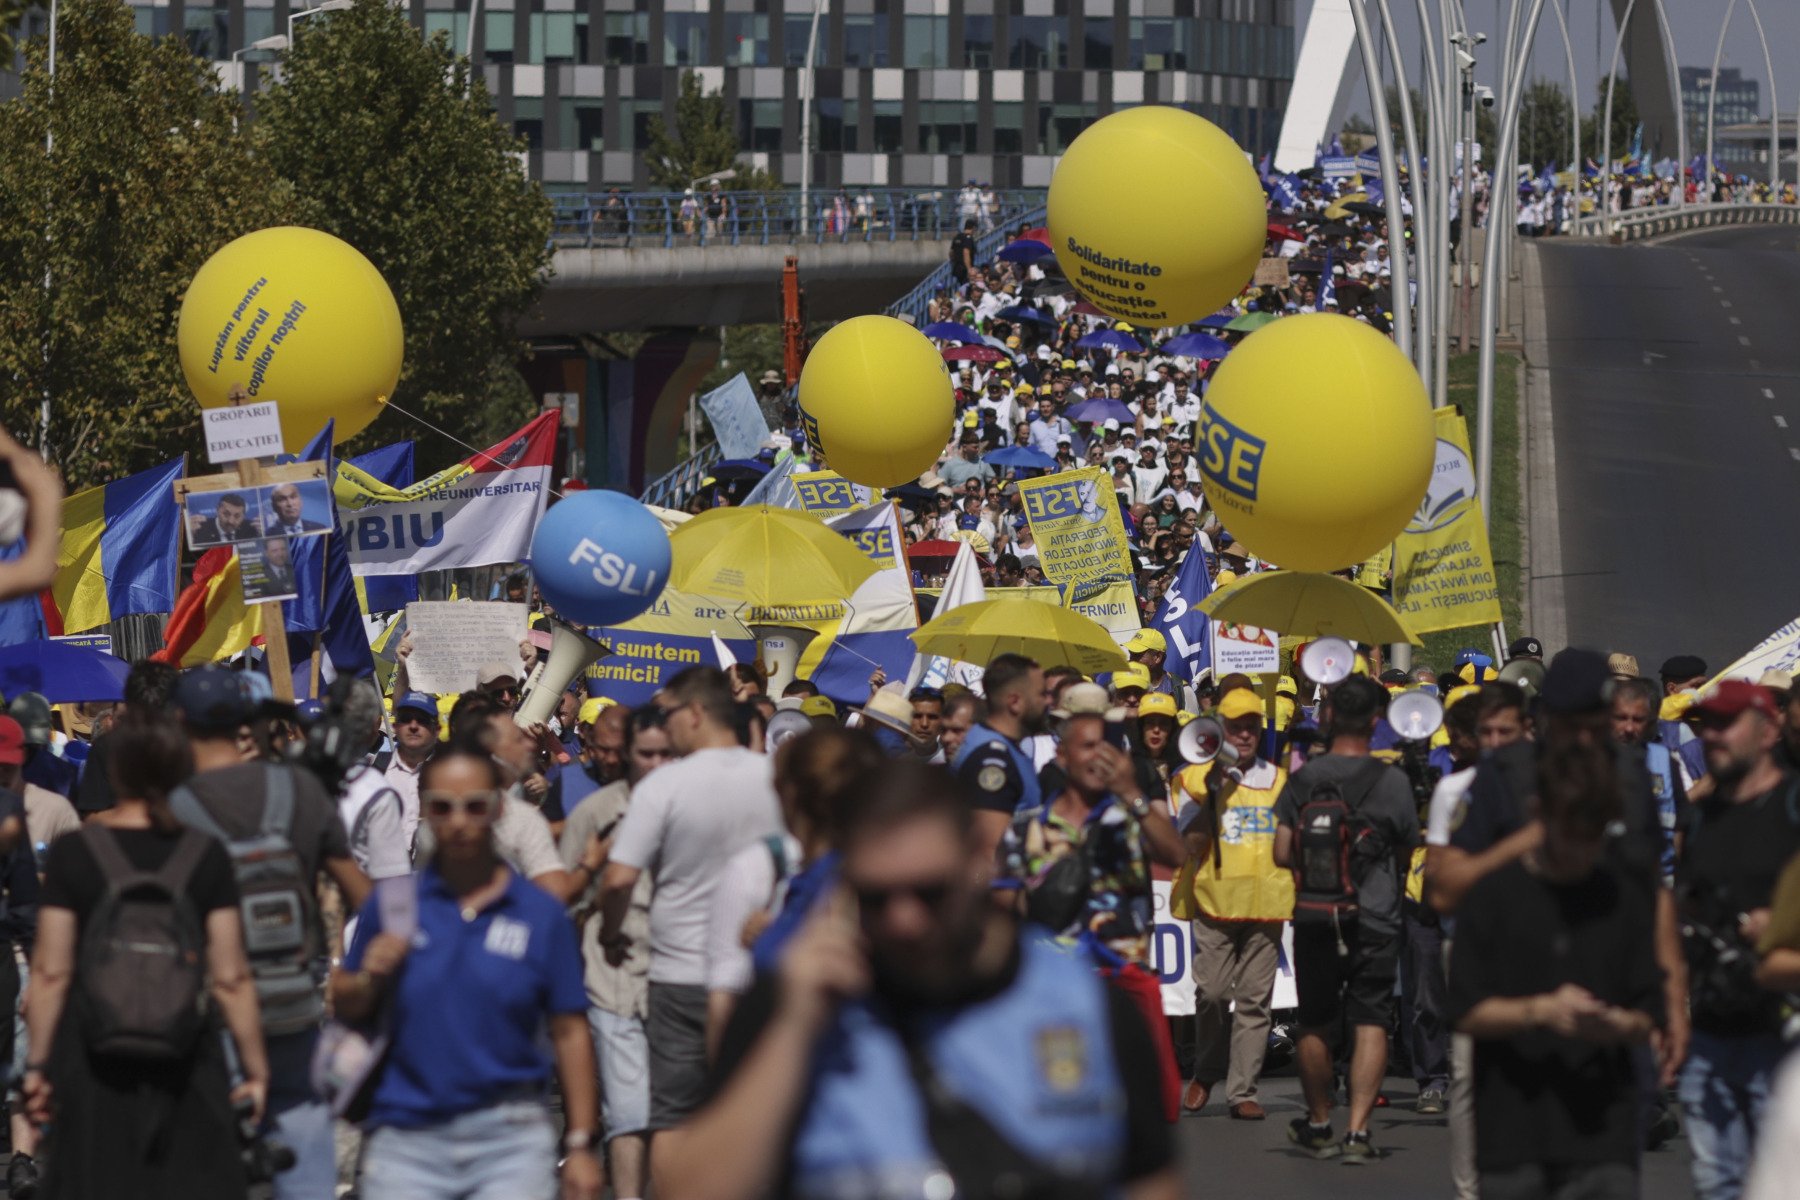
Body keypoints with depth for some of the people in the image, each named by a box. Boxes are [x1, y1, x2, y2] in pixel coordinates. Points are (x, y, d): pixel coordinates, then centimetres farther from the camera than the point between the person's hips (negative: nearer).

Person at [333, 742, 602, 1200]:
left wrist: (580, 1144, 1)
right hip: (406, 1138, 1)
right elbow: (346, 1007, 12)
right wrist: (370, 979, -11)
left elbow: (569, 1032, 3)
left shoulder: (539, 913, 2)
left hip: (511, 1144, -1)